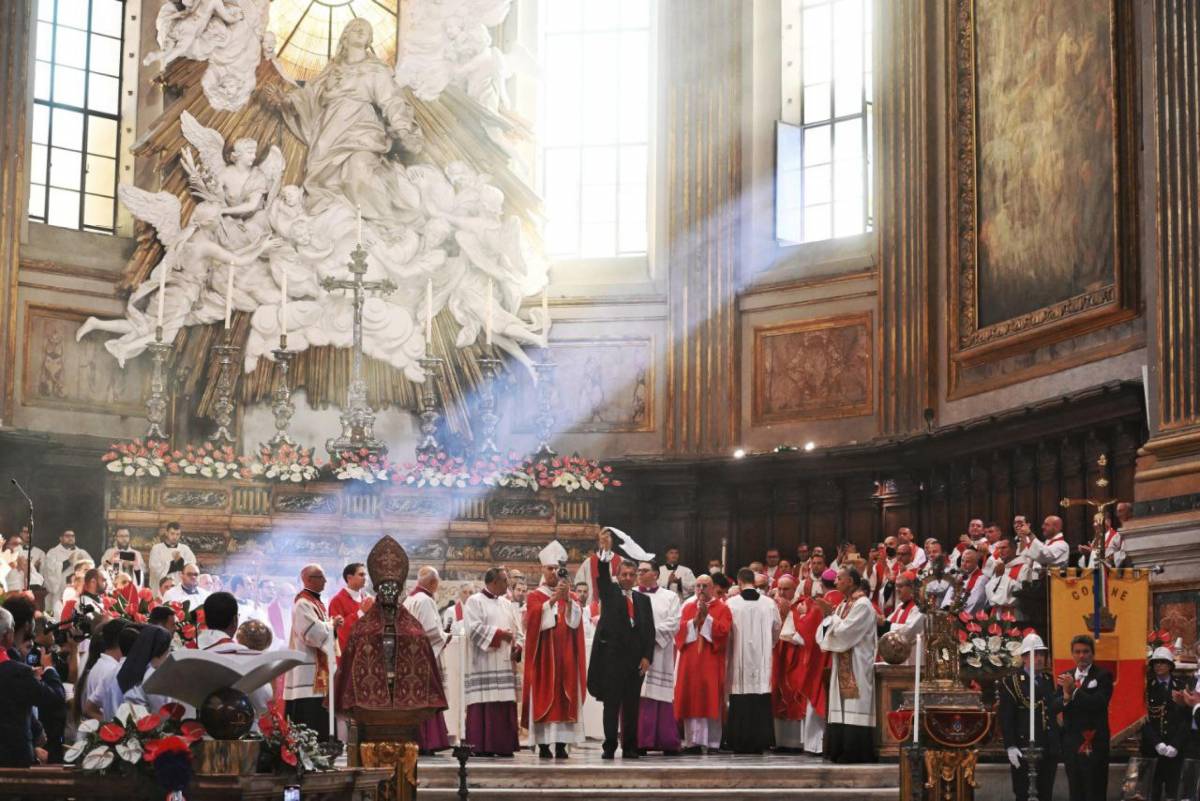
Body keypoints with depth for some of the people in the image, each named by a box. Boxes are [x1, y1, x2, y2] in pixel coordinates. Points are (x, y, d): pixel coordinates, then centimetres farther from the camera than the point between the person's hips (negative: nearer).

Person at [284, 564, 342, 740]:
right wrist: (332, 624, -6)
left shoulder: (316, 602, 16)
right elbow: (314, 634, -22)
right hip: (307, 673, -10)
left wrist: (332, 626, 1)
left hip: (318, 670, 10)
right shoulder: (303, 604, -14)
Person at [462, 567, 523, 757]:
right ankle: (482, 746, -9)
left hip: (504, 664, 6)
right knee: (484, 706, -10)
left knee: (505, 706, 2)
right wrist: (500, 634, -14)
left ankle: (503, 745, 4)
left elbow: (517, 630, 20)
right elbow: (473, 628, -13)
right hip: (483, 666, -6)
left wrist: (517, 645, 0)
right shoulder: (475, 602, 0)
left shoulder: (506, 604, 20)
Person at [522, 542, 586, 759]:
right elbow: (535, 619, -11)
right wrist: (552, 600, -20)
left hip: (565, 656, 2)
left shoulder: (570, 597, 15)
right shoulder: (534, 596, 7)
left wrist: (567, 599, -15)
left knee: (565, 697, -2)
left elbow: (575, 620, -2)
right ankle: (543, 745, -5)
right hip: (544, 656, -2)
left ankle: (561, 744, -1)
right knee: (544, 697, -6)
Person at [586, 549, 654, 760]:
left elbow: (649, 630, 10)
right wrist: (604, 550, -23)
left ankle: (629, 748, 10)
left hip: (636, 659, 3)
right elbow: (602, 573, -8)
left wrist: (647, 657, 0)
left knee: (631, 706, 5)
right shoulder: (609, 593, 8)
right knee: (611, 704, -2)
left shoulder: (643, 600, 14)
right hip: (612, 656, -3)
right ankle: (609, 747, 1)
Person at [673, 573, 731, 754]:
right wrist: (695, 620, -9)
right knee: (691, 701, 0)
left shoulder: (722, 608, 4)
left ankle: (712, 742, -3)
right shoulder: (688, 607, 15)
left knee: (711, 701, -5)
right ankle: (693, 742, 3)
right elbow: (679, 630, 4)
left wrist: (707, 617, -14)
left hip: (711, 661, -3)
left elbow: (723, 630, -10)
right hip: (690, 661, 3)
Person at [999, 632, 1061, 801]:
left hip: (1049, 749, 5)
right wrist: (1010, 747, -16)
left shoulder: (1048, 680, 13)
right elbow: (1006, 718, -10)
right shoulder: (1010, 682, -5)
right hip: (1023, 749, -5)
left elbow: (1052, 708, 10)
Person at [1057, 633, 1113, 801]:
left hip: (1094, 743, -5)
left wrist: (1074, 691, -23)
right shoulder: (1066, 677, 11)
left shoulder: (1103, 676, -4)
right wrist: (1065, 696, -19)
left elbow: (1099, 704, -19)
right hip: (1071, 743, 5)